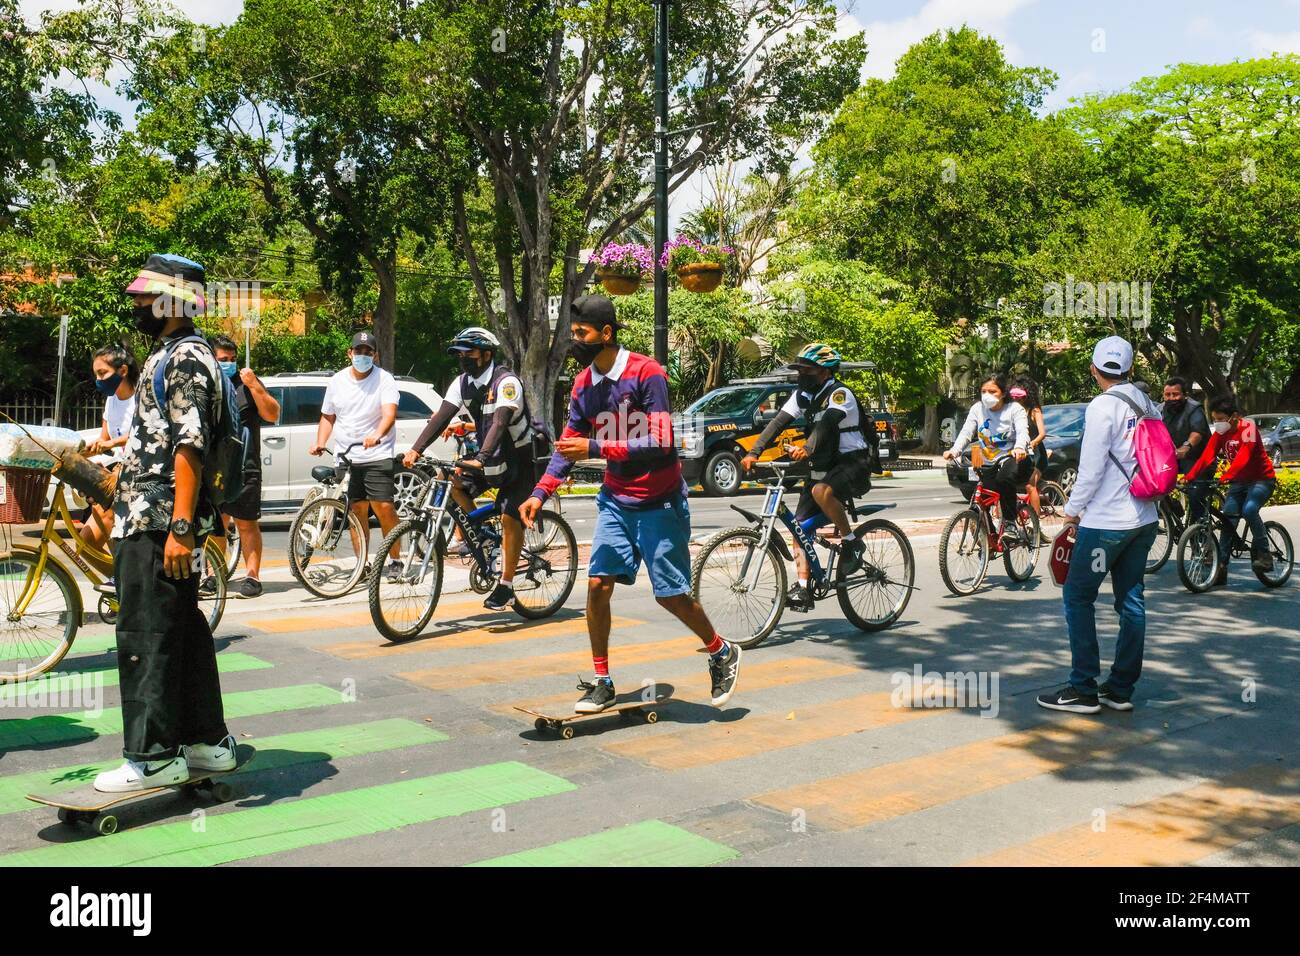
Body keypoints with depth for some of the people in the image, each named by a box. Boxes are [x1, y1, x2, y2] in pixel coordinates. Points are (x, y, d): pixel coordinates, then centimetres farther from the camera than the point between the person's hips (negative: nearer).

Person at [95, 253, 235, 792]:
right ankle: (207, 742, 21)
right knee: (183, 630, 13)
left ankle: (154, 757, 2)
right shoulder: (173, 356, 20)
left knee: (146, 638, -5)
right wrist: (117, 509, 27)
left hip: (156, 525, -10)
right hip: (156, 521, 10)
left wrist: (181, 527, -26)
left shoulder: (185, 358, -12)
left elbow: (190, 446, -21)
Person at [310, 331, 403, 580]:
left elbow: (390, 413, -18)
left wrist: (377, 435, -37)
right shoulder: (337, 381, 10)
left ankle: (395, 561, 2)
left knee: (384, 507, -12)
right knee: (358, 510, 6)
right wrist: (320, 443, 1)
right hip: (345, 457, 4)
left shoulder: (384, 379, -4)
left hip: (378, 456, -4)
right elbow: (328, 417, 18)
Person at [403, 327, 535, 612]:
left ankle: (505, 587, -7)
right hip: (490, 458, 7)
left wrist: (481, 459, -50)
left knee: (510, 518, -16)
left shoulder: (506, 382, -23)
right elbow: (441, 416, -11)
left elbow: (499, 423, -36)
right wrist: (415, 450, -23)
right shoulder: (463, 382, -2)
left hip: (518, 460, -7)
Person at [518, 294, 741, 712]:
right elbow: (568, 444, 7)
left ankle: (722, 653, 26)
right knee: (598, 584, -4)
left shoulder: (646, 373, -18)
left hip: (659, 503, -5)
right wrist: (539, 494, -5)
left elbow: (660, 443, -24)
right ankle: (602, 682, 10)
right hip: (616, 500, 6)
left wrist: (595, 448, -28)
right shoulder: (583, 384, 2)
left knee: (671, 594, 0)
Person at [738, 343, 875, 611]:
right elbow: (778, 422, -4)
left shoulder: (840, 393, -16)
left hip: (853, 464, -8)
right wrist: (753, 453, -17)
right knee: (800, 525, -2)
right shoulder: (802, 395, 6)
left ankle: (851, 542, -16)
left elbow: (827, 422, -34)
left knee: (821, 491, -37)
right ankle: (803, 589, 3)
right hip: (823, 466, 8)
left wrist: (807, 448, -52)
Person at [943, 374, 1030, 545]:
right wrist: (954, 451, -25)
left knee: (1004, 478, -38)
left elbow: (1023, 432, -21)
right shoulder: (977, 409, 3)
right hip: (988, 464, 4)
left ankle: (1010, 523, -24)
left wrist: (1019, 447, -45)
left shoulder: (1014, 409, -5)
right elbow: (966, 433, -6)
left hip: (1011, 458, -4)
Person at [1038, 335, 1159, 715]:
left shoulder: (1103, 407, -14)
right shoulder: (1147, 406, 8)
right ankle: (1121, 689, 17)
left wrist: (1073, 507, -3)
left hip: (1105, 522, -8)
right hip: (1143, 519, 8)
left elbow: (1091, 468, -15)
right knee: (1131, 600, 11)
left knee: (1078, 597, 1)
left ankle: (1083, 690, 3)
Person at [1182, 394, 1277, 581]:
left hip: (1261, 479, -6)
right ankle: (1221, 566, -2)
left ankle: (1263, 554, -15)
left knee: (1249, 510, -30)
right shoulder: (1220, 433, -2)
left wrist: (1225, 477, -46)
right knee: (1228, 519, -6)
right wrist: (1188, 477, -25)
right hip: (1239, 481, 6)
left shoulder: (1247, 427, -20)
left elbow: (1243, 457, -33)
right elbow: (1206, 458, -11)